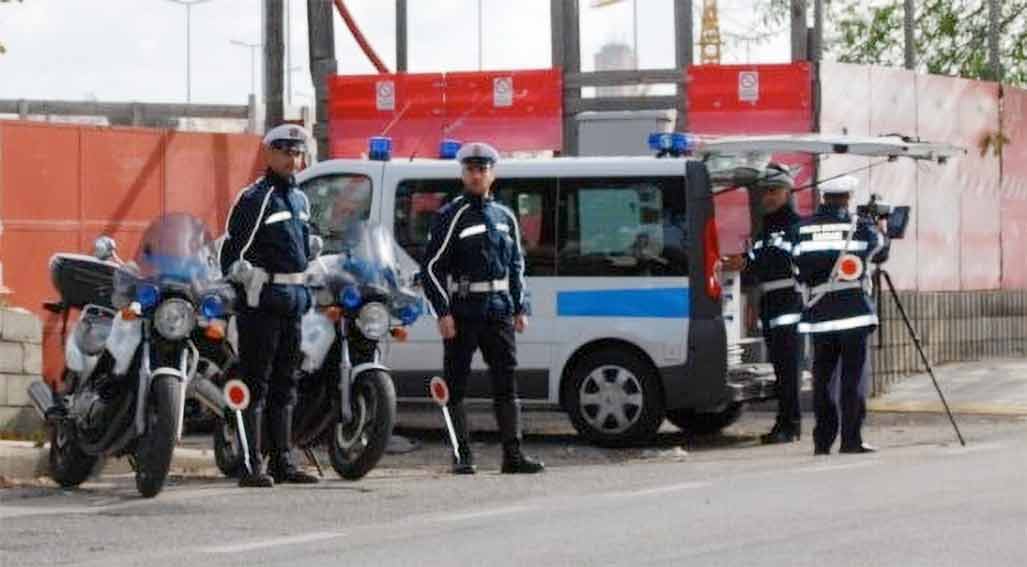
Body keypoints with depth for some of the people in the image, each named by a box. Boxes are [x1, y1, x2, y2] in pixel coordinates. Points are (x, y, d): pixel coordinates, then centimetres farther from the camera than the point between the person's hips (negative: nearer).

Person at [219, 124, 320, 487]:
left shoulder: (299, 199, 17)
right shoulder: (255, 198, -10)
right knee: (256, 384, -7)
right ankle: (251, 465, -8)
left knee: (285, 385, 13)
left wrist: (305, 292, 23)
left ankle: (283, 460, 19)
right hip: (262, 298, -9)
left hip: (293, 298, 9)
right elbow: (233, 248, -13)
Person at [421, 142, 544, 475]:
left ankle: (513, 453, 3)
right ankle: (462, 456, 2)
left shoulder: (505, 218, 15)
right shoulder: (452, 216, -2)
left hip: (499, 311, 5)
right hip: (462, 311, -5)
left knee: (506, 381, 2)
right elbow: (432, 267, -5)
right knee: (456, 383, -1)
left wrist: (520, 309, 13)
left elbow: (516, 266, 22)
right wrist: (443, 313, -13)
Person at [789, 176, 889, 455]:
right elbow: (881, 251, 13)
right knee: (851, 377, 0)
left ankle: (822, 442, 9)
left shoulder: (801, 229, 3)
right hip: (854, 314, -3)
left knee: (821, 377, 8)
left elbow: (799, 268, 5)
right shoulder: (860, 227, -4)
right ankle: (851, 440, -3)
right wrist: (877, 229, 32)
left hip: (818, 315, 3)